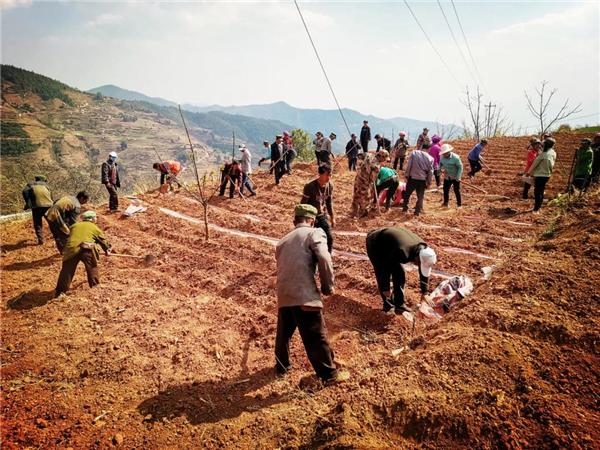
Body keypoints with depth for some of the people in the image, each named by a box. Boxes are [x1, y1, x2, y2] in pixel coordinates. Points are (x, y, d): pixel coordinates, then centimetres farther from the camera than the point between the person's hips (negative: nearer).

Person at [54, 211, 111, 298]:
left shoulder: (74, 225, 27)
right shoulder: (95, 228, 20)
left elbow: (69, 237, 29)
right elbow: (103, 240, 29)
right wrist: (107, 250, 45)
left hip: (72, 249, 2)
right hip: (86, 249, -2)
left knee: (67, 270, 7)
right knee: (92, 268, 17)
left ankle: (60, 291, 8)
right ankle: (95, 286, 21)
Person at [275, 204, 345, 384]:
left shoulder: (284, 240, 22)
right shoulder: (314, 233, 1)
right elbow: (324, 259, -14)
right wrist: (328, 286, -2)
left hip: (283, 294, 6)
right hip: (304, 294, -6)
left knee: (283, 332, 24)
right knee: (317, 337, 6)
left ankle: (282, 366, 40)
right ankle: (329, 374, 18)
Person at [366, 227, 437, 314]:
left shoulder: (423, 249, -16)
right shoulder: (402, 252, -41)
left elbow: (425, 273, -1)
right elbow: (386, 267, -29)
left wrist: (424, 292, 5)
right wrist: (386, 289, -17)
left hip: (387, 243, 7)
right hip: (374, 245, -7)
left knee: (399, 274, 1)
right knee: (383, 275, -11)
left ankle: (400, 305, 9)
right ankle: (388, 306, 4)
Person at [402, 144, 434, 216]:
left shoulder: (413, 153, -7)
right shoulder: (430, 158, -4)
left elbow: (408, 165, -8)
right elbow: (430, 172, 1)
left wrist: (406, 175, 2)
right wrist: (428, 182, 10)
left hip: (412, 178, 0)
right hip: (422, 180, 0)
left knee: (407, 193, 18)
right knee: (420, 196, 14)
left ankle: (404, 208, 27)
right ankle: (417, 211, 13)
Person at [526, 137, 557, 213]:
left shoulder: (543, 154, -18)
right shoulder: (553, 153, 2)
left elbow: (535, 163, -10)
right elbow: (552, 164, 7)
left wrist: (529, 172, -1)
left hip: (540, 175, -7)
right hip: (547, 175, 7)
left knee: (537, 192, -2)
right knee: (541, 191, 16)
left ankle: (536, 209, -1)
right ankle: (538, 207, 24)